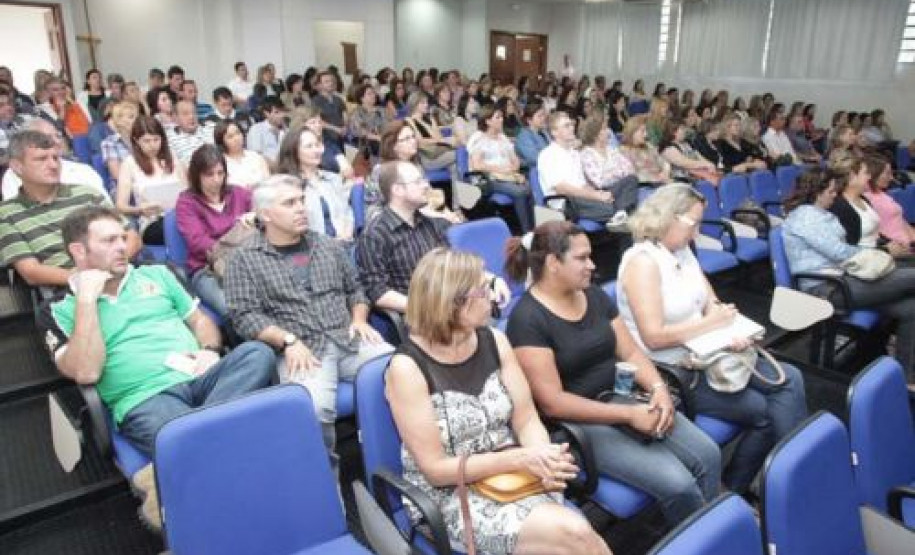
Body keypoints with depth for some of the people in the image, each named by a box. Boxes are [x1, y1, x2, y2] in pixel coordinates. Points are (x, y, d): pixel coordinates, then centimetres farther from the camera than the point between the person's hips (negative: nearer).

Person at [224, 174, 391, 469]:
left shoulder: (327, 245, 18)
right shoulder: (245, 258, 4)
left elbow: (355, 289, 24)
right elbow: (244, 315, -4)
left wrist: (359, 319, 4)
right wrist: (288, 340, -16)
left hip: (349, 339, 4)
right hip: (300, 348, -4)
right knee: (315, 406, -34)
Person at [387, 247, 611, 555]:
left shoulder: (494, 341, -1)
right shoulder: (408, 367, -17)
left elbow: (527, 420, 1)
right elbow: (436, 469, -15)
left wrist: (542, 456, -21)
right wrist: (520, 458, -21)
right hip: (449, 495, -4)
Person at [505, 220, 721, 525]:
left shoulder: (595, 295, 7)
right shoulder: (527, 319, -16)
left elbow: (630, 353, 9)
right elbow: (552, 403, -19)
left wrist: (659, 388, -12)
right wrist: (629, 415, -20)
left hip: (620, 396, 7)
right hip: (577, 421, -7)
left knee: (708, 456, -10)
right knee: (678, 485, -18)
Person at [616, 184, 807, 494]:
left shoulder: (682, 250, 9)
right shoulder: (642, 261, -19)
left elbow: (712, 303, 8)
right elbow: (654, 337, -24)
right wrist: (712, 323, -15)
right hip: (672, 372, -8)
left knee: (789, 379, -1)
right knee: (762, 410, -12)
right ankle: (732, 491, 9)